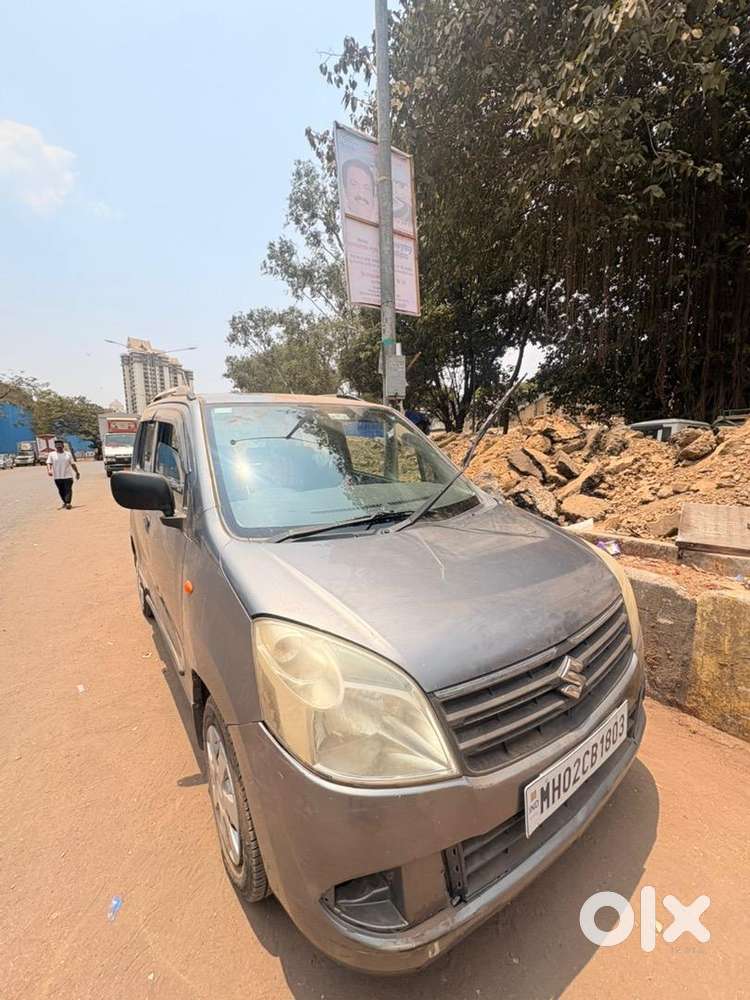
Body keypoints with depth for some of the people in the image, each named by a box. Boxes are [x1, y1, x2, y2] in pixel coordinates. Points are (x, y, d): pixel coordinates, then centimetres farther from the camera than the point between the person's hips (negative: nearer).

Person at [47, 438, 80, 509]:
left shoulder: (68, 454, 9)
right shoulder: (51, 454, 4)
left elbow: (73, 464, 14)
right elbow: (49, 463, -5)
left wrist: (77, 472, 15)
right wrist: (49, 470, -23)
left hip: (68, 476, -1)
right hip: (57, 477, 1)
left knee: (68, 490, -11)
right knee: (61, 491, 10)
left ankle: (68, 503, -18)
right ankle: (65, 502, 25)